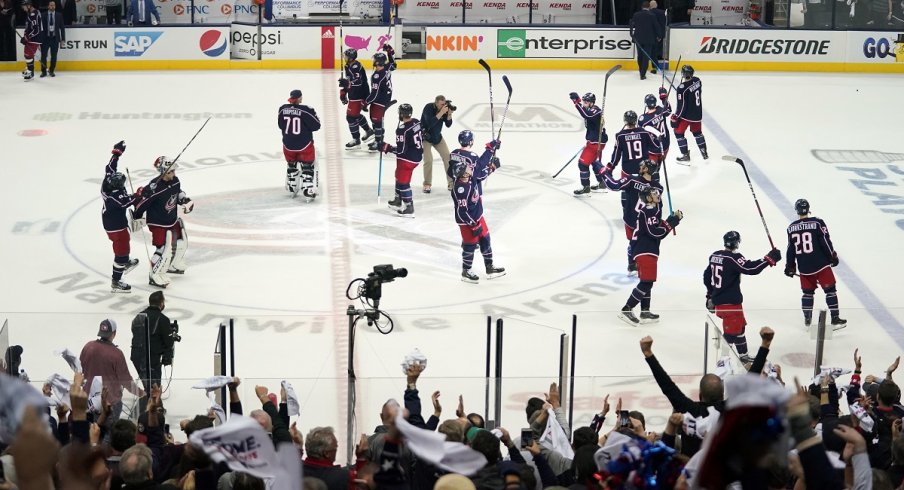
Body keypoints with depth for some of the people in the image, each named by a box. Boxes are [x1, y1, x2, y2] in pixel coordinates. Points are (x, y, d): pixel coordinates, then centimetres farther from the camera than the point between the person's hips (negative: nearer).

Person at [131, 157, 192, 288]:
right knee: (165, 249, -12)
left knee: (181, 242, 23)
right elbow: (142, 201, -24)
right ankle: (155, 276, 4)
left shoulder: (175, 181, -6)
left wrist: (184, 200, 1)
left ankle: (174, 265, 47)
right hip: (158, 223, -9)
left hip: (173, 219, 9)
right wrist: (137, 217, -19)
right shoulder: (154, 187, -31)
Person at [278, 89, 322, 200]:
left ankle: (292, 189, 36)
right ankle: (308, 192, -2)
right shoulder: (305, 110, -20)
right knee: (308, 168, 6)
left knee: (291, 165, 25)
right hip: (304, 145, -4)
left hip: (288, 144, 5)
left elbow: (280, 125, 8)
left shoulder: (283, 109, -5)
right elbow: (316, 126, -13)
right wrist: (313, 114, 4)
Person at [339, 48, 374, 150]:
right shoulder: (348, 66, 9)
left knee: (351, 116, -7)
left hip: (358, 96, -11)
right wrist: (343, 92, 18)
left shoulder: (356, 67, -22)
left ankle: (356, 140, 1)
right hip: (353, 95, 11)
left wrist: (346, 83, -37)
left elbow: (358, 82, -30)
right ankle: (369, 131, 39)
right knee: (356, 115, 23)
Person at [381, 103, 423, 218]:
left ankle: (409, 208, 5)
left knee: (403, 182, 2)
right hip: (417, 156, 9)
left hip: (407, 159, -9)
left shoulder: (402, 130, -26)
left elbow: (401, 150, -24)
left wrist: (387, 148, -13)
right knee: (399, 177, 26)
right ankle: (398, 201, 39)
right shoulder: (417, 122, -1)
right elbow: (420, 137, 13)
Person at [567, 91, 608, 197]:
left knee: (583, 163, -10)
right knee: (595, 161, 27)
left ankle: (586, 188, -4)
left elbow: (586, 115, -44)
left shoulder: (595, 110, -20)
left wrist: (577, 102, -45)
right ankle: (601, 184, 41)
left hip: (597, 142, -11)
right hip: (594, 141, 11)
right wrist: (588, 140, 30)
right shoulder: (591, 111, 11)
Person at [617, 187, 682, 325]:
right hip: (644, 251, -11)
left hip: (650, 251, 11)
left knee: (647, 282, 15)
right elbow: (655, 233, -23)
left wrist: (674, 218, 1)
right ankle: (626, 310, -12)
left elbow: (660, 227, 15)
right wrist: (672, 221, -19)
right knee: (646, 282, -13)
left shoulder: (654, 210, 15)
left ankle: (645, 312, 22)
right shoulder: (645, 213, -16)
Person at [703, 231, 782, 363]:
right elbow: (751, 269, -26)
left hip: (718, 299, 10)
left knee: (740, 326, 24)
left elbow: (707, 275, 17)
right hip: (730, 303, -10)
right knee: (731, 332, -4)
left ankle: (743, 355, 36)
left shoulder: (714, 256, 7)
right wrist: (770, 259, -17)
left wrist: (711, 294, 29)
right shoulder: (733, 258, -20)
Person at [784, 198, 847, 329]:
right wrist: (833, 257, 2)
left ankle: (807, 320, 20)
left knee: (807, 292, 18)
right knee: (830, 290, 4)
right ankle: (835, 319, 2)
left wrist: (790, 266, 17)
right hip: (821, 264, -4)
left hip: (803, 267, 4)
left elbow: (791, 249, 7)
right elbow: (825, 242, -10)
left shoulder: (791, 228, 2)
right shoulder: (817, 223, -10)